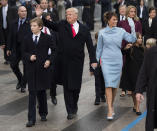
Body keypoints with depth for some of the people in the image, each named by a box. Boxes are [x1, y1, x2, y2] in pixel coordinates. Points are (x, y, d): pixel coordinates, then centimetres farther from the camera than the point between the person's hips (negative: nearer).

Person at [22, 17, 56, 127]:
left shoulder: (47, 38, -2)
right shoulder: (27, 39, 4)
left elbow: (54, 50, 5)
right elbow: (24, 52, 9)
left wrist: (49, 60, -9)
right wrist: (29, 57, -11)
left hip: (43, 68, -1)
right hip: (31, 69, 1)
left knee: (42, 91, 11)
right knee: (32, 93, -3)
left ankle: (43, 113, 31)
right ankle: (31, 119, -2)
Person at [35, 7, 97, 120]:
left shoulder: (84, 29, 4)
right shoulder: (62, 25, 5)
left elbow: (90, 45, 3)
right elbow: (50, 24, 14)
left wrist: (93, 60, -2)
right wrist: (40, 16, 0)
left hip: (78, 61, 0)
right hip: (64, 61, 0)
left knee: (76, 86, 5)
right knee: (67, 86, 1)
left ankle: (74, 105, 30)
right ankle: (70, 111, 7)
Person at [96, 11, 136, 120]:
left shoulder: (121, 31, 4)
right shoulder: (102, 32, 3)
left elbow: (132, 39, -6)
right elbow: (99, 48, 10)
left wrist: (133, 28, -18)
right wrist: (97, 60, 11)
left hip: (117, 61, 2)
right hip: (106, 60, -2)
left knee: (115, 85, 8)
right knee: (108, 84, -12)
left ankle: (112, 105, 28)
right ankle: (110, 110, -14)